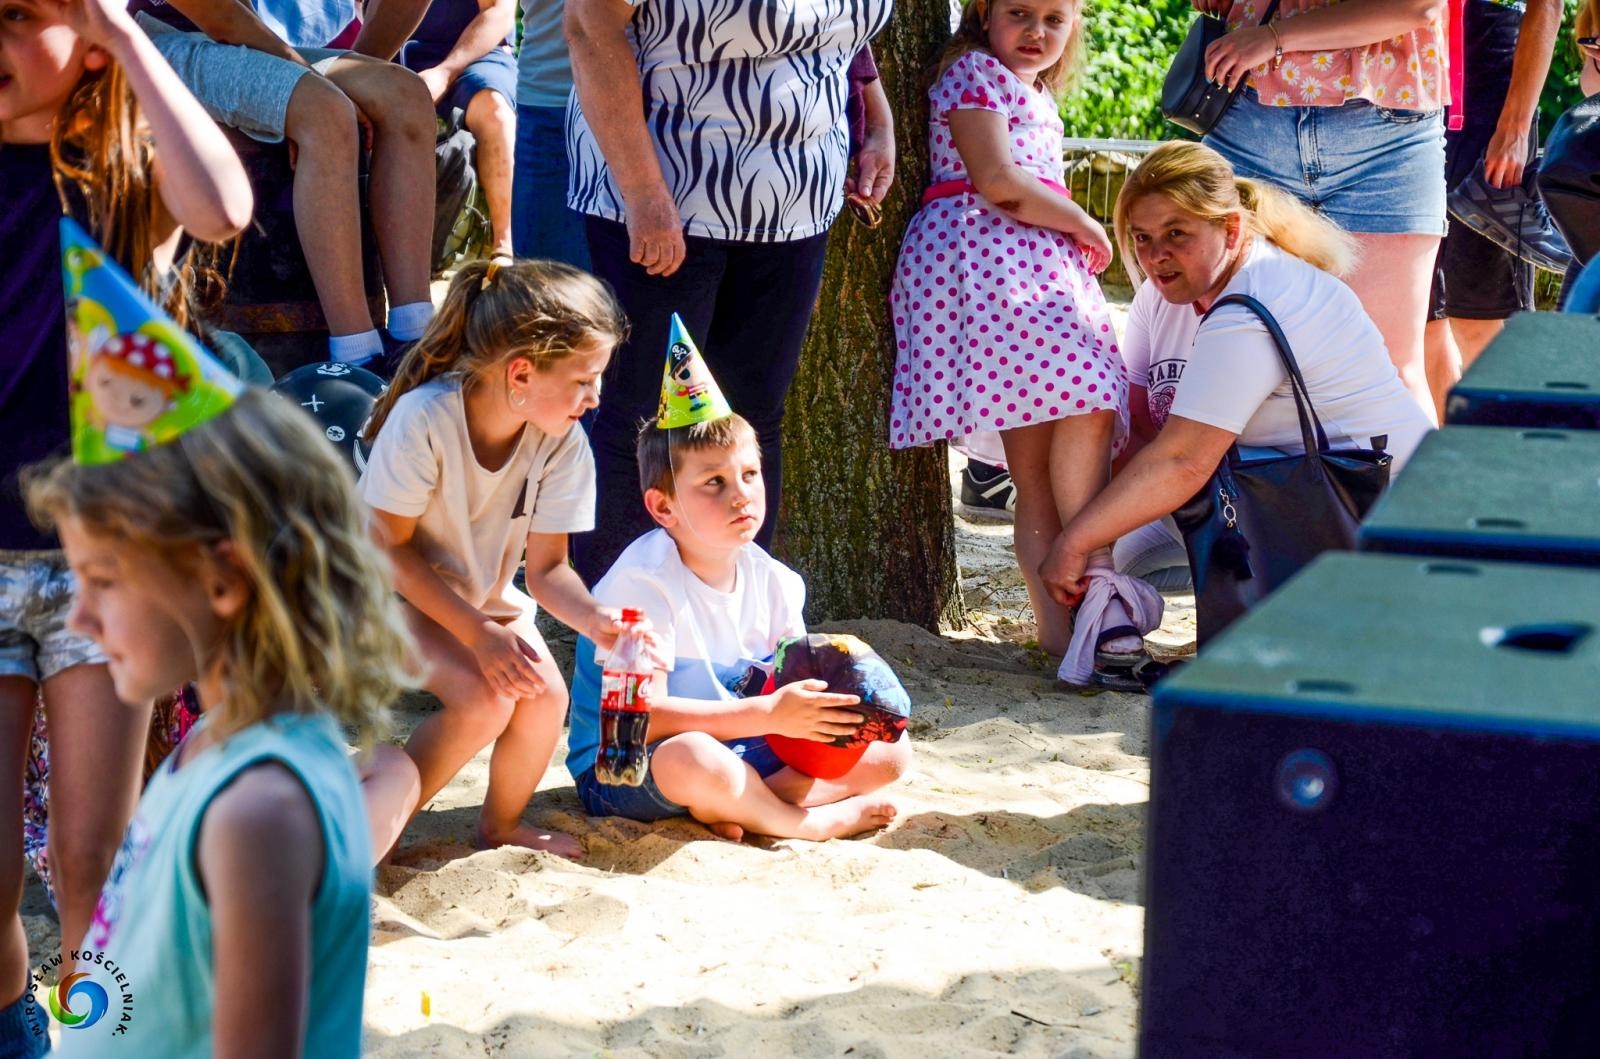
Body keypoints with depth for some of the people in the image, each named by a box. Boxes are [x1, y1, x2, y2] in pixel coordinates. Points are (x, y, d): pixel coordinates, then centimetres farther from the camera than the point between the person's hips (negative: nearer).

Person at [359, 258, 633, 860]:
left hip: (484, 591, 5)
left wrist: (594, 620, -35)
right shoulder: (425, 419, -33)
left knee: (545, 696, -18)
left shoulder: (561, 440, -18)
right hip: (390, 588, -5)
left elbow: (547, 566, -14)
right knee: (484, 699, -27)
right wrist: (478, 634, -29)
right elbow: (390, 547, -24)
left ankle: (501, 825, 11)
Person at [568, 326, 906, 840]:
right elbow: (642, 716, -28)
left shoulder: (772, 580, 1)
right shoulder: (644, 582, -21)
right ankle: (814, 824, -14)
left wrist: (820, 708, -20)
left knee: (891, 751, 0)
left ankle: (738, 806, -18)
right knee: (690, 758, -42)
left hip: (740, 752, 7)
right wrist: (768, 714, -32)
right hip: (621, 770, -7)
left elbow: (792, 686, 6)